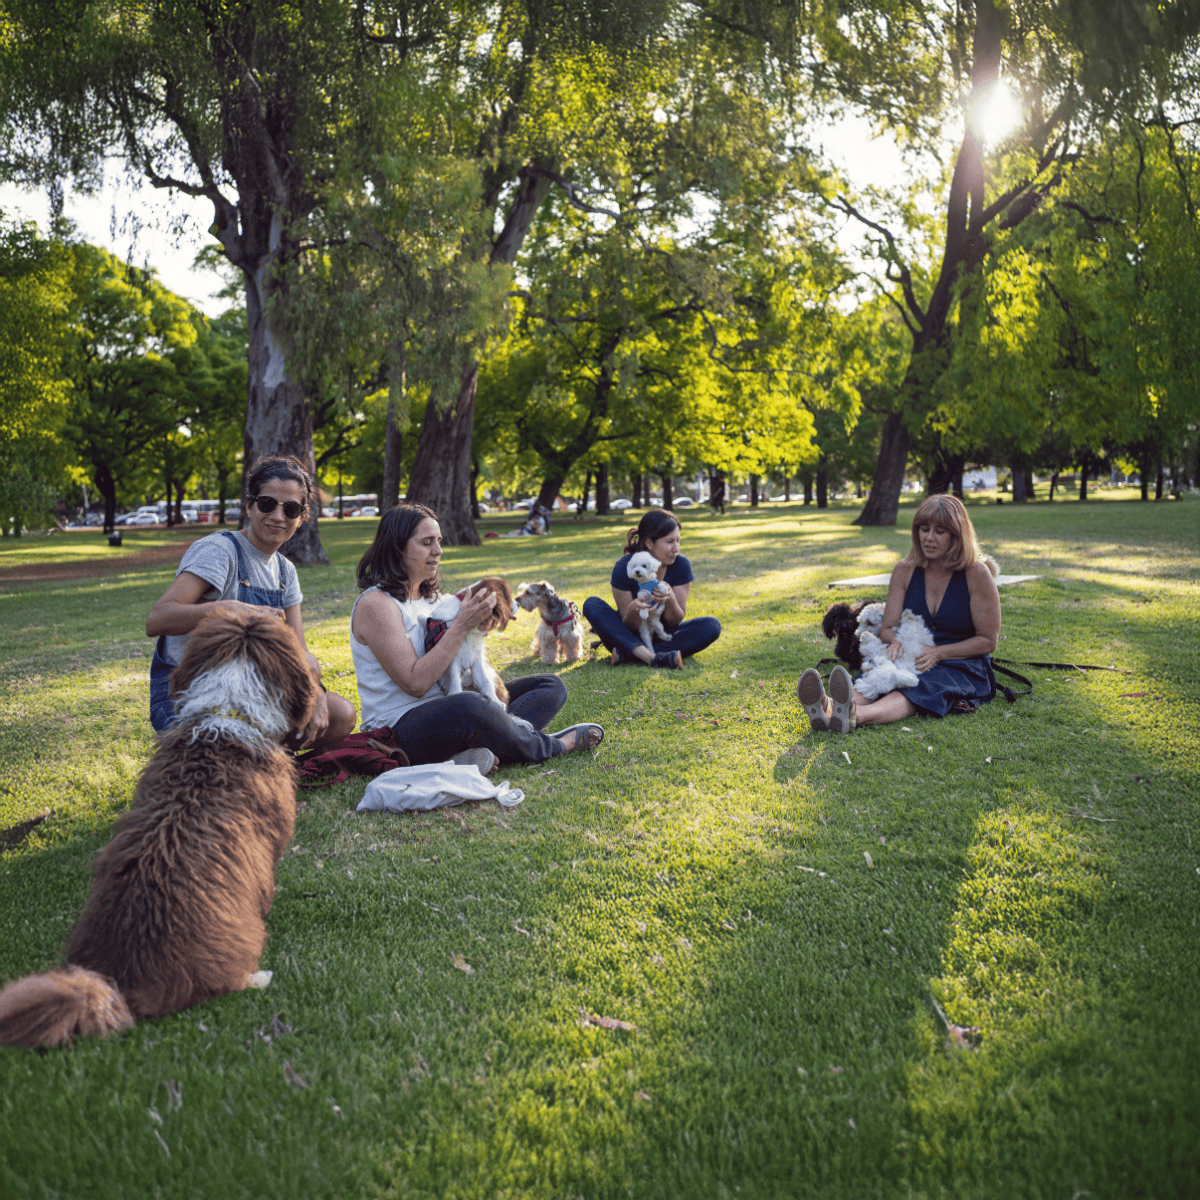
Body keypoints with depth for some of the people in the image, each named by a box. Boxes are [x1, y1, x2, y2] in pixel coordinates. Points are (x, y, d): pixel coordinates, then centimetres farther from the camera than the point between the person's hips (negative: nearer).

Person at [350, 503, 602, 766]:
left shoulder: (427, 595, 15)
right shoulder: (376, 604, -12)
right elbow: (415, 682, -20)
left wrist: (476, 617, -2)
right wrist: (462, 625, -21)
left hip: (444, 706, 10)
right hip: (398, 727, -10)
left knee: (552, 686, 4)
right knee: (470, 707, -43)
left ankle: (487, 751, -27)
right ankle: (552, 746, -14)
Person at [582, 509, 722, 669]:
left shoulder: (681, 565, -12)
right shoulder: (624, 568, -18)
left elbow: (675, 621, -9)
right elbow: (631, 626, -15)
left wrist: (670, 600, -31)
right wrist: (633, 610, -39)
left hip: (664, 635, 2)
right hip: (630, 636, -2)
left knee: (711, 626, -24)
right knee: (591, 604, -24)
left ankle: (625, 654, -32)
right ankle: (651, 657, -40)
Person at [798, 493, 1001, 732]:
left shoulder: (977, 574, -7)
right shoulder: (905, 570, 4)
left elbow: (988, 640, -5)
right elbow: (887, 629, 7)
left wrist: (938, 653, -16)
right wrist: (897, 642, -18)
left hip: (962, 666, -4)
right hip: (914, 658, 4)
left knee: (919, 688, -37)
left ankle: (856, 715, -67)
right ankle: (829, 708, -63)